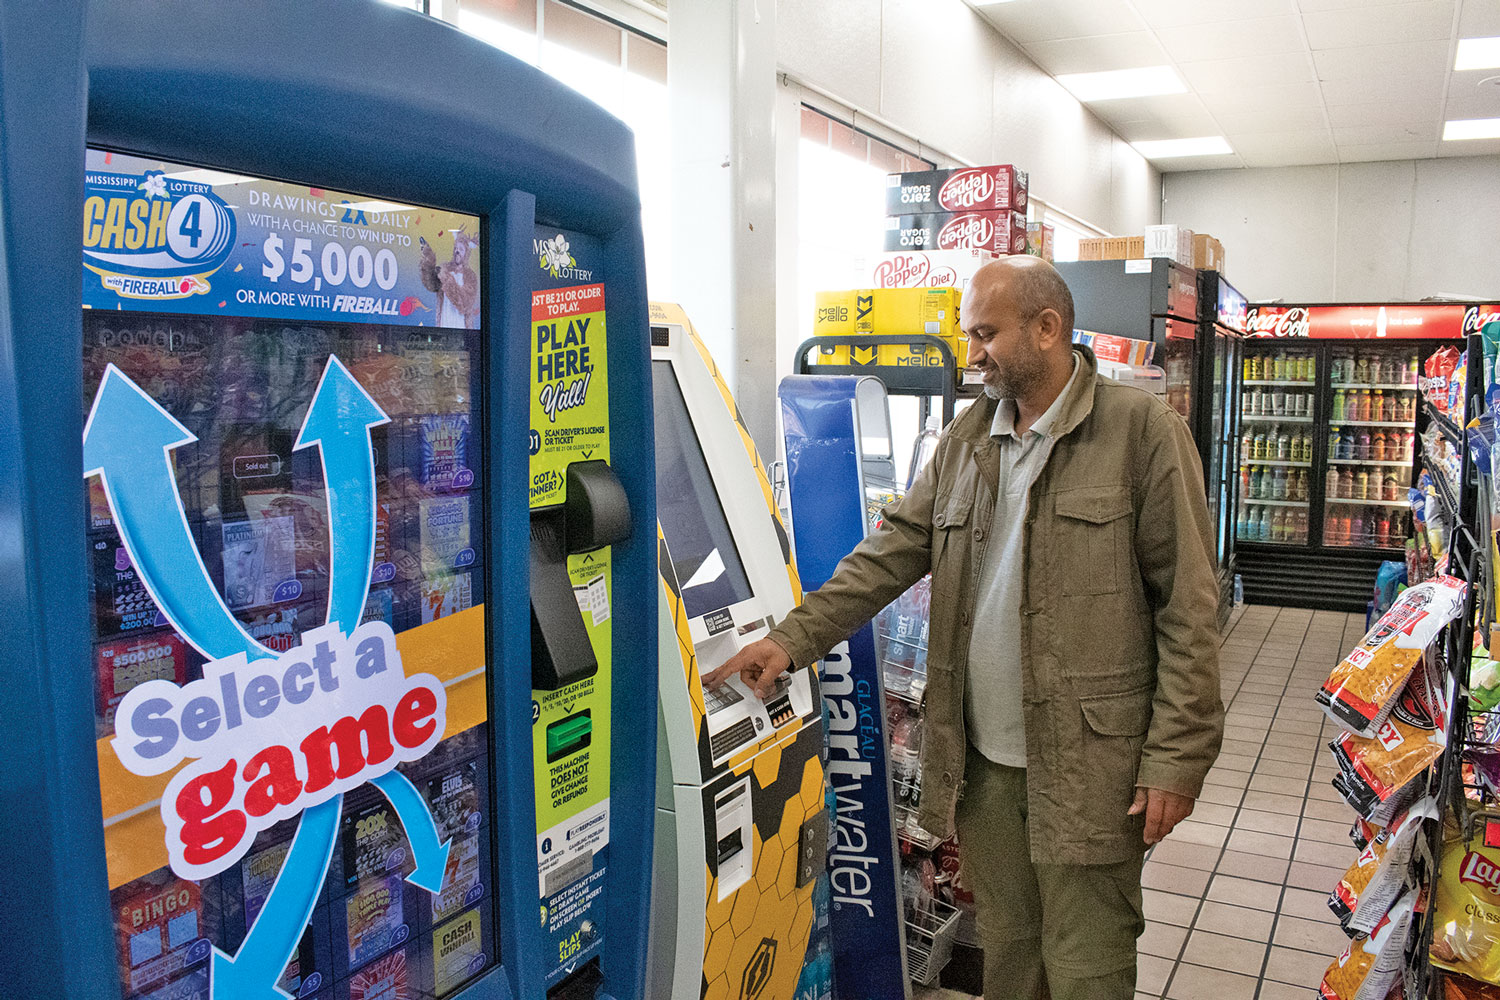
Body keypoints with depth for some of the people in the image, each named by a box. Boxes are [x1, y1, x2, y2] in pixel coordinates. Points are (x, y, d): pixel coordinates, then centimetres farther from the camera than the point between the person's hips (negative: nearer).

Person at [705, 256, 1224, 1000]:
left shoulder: (1142, 430, -7)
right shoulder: (964, 441, 10)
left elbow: (1188, 608, -9)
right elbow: (889, 554, 8)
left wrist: (1176, 758, -12)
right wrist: (794, 638, -3)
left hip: (1092, 764, -5)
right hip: (982, 759, 5)